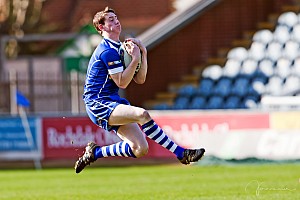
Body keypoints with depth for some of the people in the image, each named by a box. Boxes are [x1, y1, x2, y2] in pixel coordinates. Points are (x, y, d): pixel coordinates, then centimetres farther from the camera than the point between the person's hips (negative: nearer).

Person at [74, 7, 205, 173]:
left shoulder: (119, 48, 17)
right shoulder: (108, 51, -13)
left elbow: (140, 79, 13)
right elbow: (121, 83, -15)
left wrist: (143, 54, 2)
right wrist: (135, 58, -18)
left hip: (112, 102, 9)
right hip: (98, 103, -9)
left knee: (140, 149, -4)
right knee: (142, 114, -31)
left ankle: (94, 152, 15)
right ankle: (181, 154, -29)